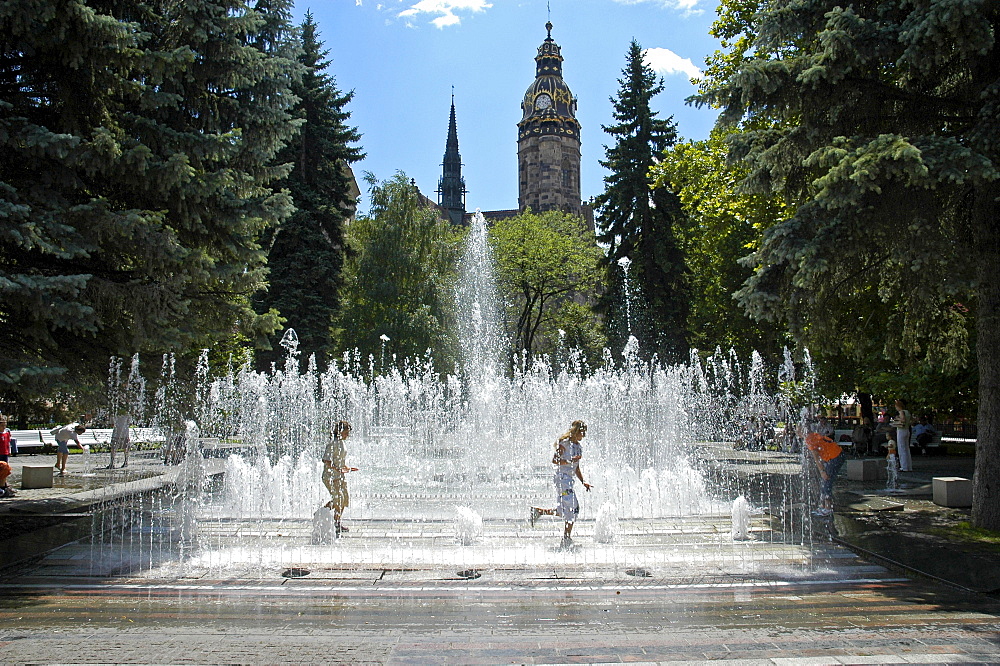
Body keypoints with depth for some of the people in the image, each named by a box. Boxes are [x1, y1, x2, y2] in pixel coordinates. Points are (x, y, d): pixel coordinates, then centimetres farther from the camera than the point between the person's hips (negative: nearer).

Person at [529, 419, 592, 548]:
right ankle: (567, 538, -4)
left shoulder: (579, 446, 16)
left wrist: (583, 482, 14)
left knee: (564, 511, 10)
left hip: (569, 479, 9)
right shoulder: (564, 443, -9)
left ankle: (537, 511, 22)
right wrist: (570, 461, -24)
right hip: (562, 478, -9)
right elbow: (554, 460, -16)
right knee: (574, 508, -12)